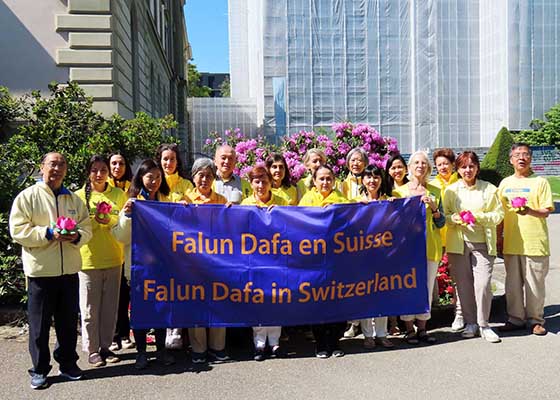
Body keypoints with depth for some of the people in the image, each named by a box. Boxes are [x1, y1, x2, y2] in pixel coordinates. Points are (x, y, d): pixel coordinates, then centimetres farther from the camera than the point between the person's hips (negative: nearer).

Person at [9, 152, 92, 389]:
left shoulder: (74, 199, 12)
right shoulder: (27, 197, -1)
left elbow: (86, 229, 9)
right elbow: (18, 230, -8)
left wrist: (76, 236, -13)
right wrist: (48, 233, -19)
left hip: (69, 269, 4)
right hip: (40, 270, -3)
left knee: (68, 321, 13)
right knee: (39, 323, 6)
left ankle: (68, 363, 28)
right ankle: (39, 369, 21)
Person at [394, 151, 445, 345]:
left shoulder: (435, 192, 9)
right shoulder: (399, 191, 4)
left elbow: (441, 223, 7)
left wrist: (433, 207, -10)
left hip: (430, 246, 2)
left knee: (427, 287, 6)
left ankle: (422, 328, 19)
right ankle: (409, 330, 11)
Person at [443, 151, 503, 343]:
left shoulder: (489, 189, 3)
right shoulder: (451, 190, 6)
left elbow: (499, 214, 2)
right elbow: (443, 216, 7)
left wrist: (478, 217, -14)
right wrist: (455, 218, -14)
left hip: (482, 243, -1)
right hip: (458, 244, 1)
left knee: (483, 284, -8)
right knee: (463, 285, 5)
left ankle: (483, 325, 10)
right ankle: (470, 323, 21)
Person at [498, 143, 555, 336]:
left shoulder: (540, 182, -1)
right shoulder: (505, 183, 11)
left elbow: (546, 211, -6)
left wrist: (530, 211, -26)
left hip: (535, 242, -3)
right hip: (511, 243, 4)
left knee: (535, 284, 4)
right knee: (513, 283, 9)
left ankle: (536, 320, 19)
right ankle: (515, 318, 22)